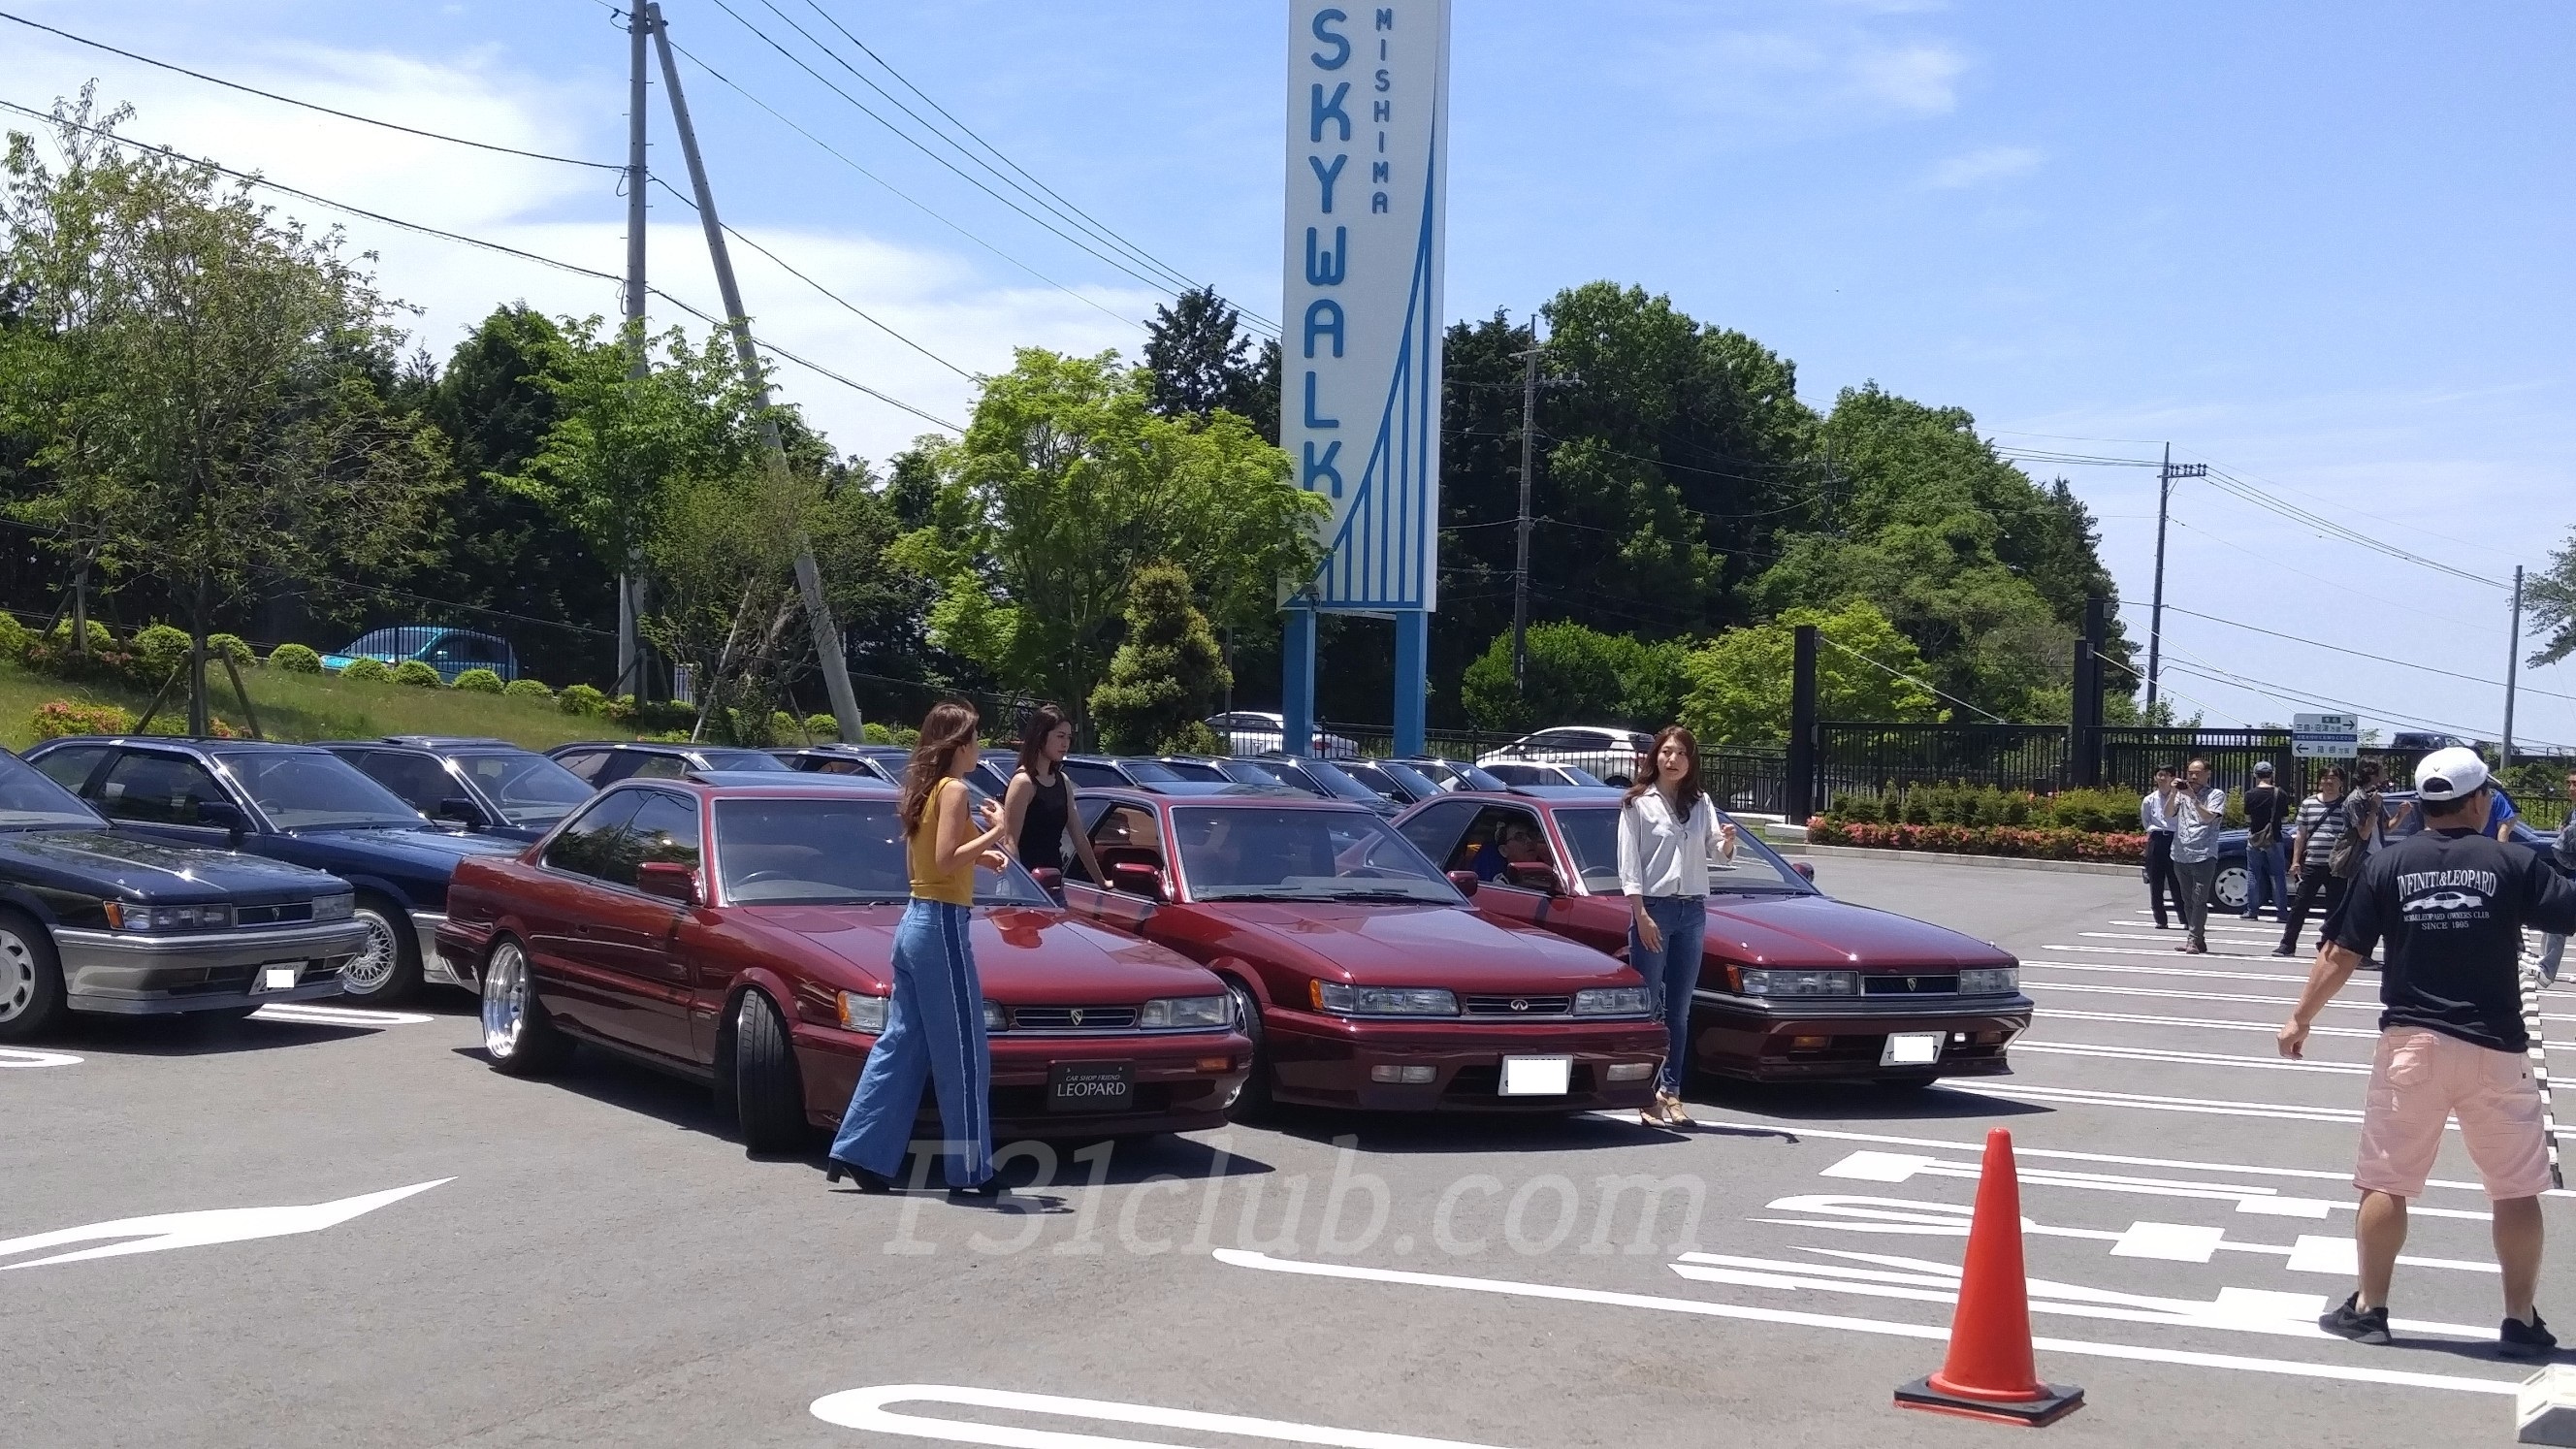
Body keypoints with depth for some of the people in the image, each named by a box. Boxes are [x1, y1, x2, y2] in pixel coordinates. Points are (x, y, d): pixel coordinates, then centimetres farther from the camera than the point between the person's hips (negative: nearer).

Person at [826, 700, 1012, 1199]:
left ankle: (859, 1154, 13)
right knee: (963, 1054, -2)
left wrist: (978, 855, 12)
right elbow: (945, 861, -22)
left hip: (914, 923, 9)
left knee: (901, 1045, 12)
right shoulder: (954, 790, -12)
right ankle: (971, 1169, 3)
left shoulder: (922, 791, 14)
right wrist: (996, 832, -15)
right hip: (942, 925, -9)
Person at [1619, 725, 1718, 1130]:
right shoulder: (1638, 803, 0)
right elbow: (1628, 864, -4)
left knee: (1679, 1010, 7)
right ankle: (1648, 1095, -3)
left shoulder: (1700, 804, 14)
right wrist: (1641, 915, -12)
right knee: (1648, 1007, -4)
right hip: (1652, 907, -4)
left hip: (1692, 911, 5)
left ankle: (1671, 1091, 11)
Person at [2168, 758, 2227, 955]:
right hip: (2181, 855, 5)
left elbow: (2208, 817, -12)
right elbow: (2169, 813, 1)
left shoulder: (2216, 795, 2)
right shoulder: (2182, 793, 14)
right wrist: (2174, 793, -13)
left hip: (2204, 855, -5)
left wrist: (2193, 797, -19)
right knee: (2188, 900, 8)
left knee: (2199, 900, -10)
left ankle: (2195, 940, -11)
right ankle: (2198, 940, 15)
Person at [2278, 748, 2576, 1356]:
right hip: (2494, 1046, -1)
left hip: (2412, 1043, 1)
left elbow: (2342, 954, 1)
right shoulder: (2511, 862, -4)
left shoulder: (2389, 863, 0)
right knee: (2518, 1189, 10)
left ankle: (2369, 1309, 11)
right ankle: (2521, 1322, 14)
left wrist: (2301, 1017, 11)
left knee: (2384, 1181, 7)